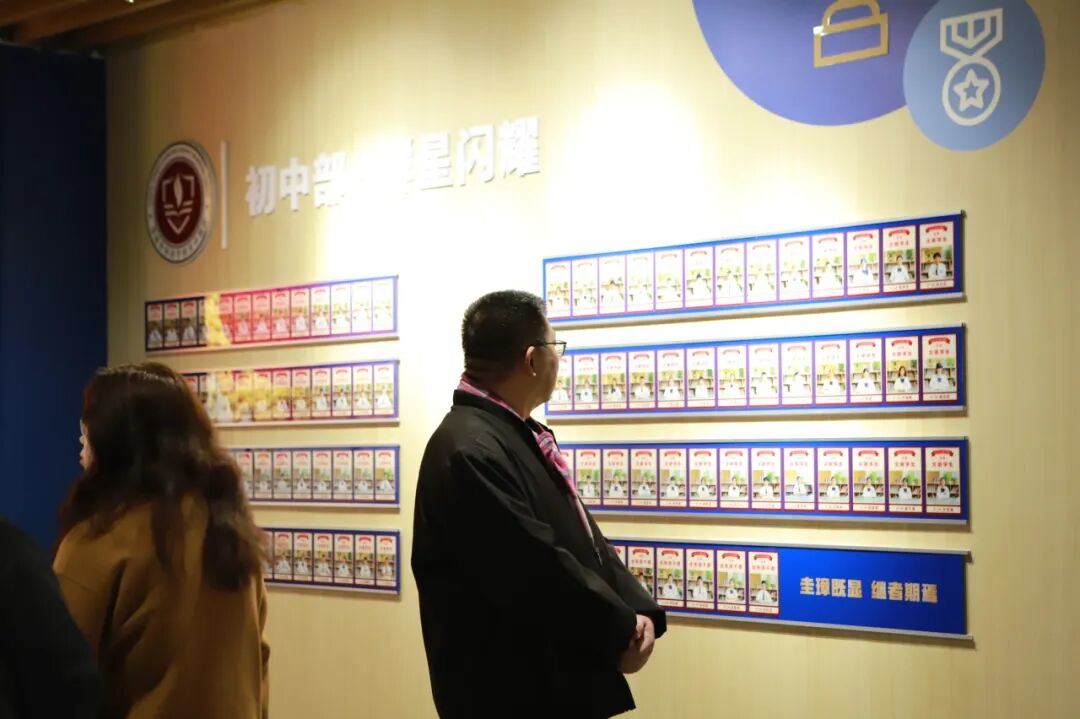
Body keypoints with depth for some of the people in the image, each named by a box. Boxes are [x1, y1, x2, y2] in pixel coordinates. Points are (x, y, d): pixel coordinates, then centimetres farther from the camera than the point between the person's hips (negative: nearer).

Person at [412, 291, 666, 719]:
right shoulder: (470, 452, -22)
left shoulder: (520, 434, 13)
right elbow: (539, 567, -25)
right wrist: (622, 630, -13)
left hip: (557, 676, 10)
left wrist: (638, 611, -3)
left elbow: (583, 538, 12)